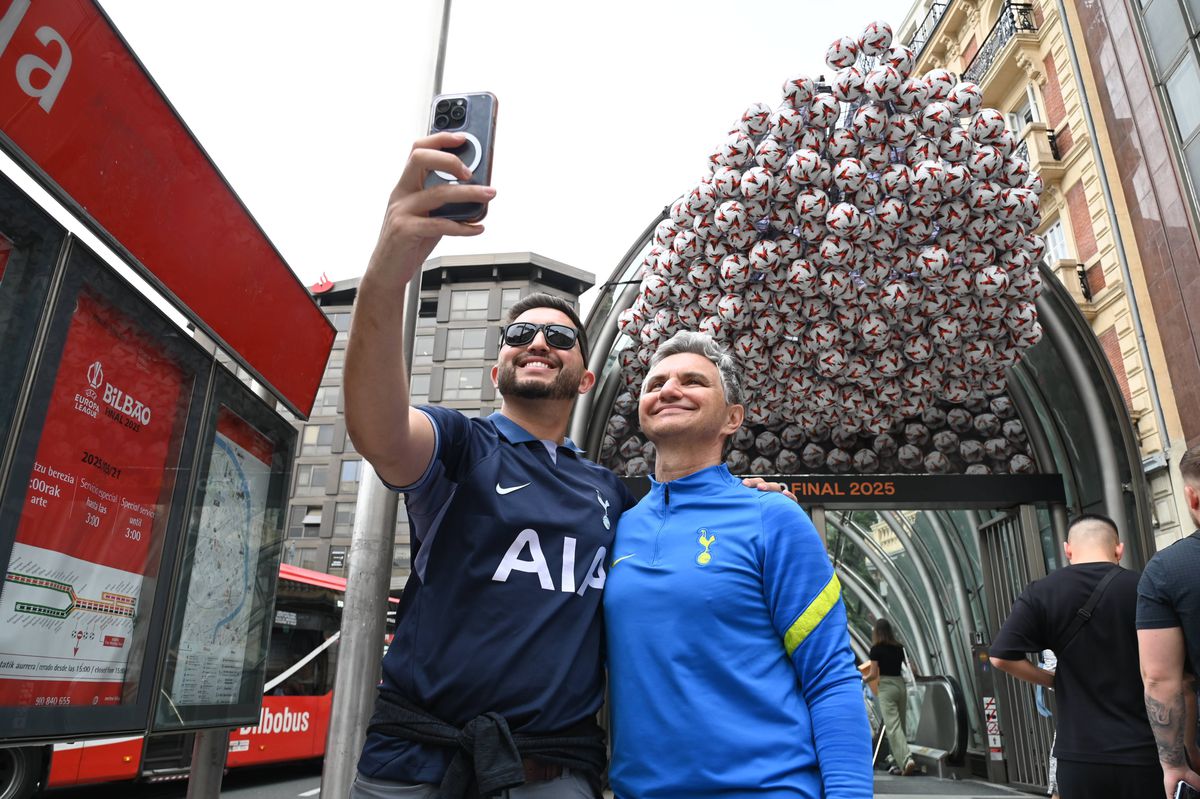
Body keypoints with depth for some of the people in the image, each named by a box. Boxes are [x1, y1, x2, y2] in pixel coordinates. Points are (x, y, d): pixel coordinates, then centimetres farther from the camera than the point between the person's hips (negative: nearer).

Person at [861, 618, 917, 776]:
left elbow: (873, 674, -9)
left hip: (886, 687, -6)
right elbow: (911, 668, 12)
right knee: (901, 725, 13)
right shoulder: (899, 647, 7)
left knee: (893, 726, -7)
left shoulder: (876, 649, -8)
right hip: (901, 685, 6)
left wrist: (864, 678, 11)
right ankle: (899, 763, 18)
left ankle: (906, 759, -22)